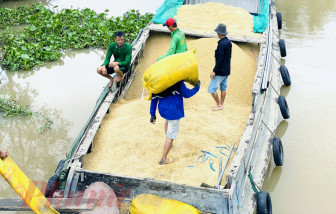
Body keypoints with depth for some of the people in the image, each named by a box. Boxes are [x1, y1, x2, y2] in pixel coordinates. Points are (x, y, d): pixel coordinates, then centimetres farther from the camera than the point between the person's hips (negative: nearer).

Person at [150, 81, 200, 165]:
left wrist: (152, 114, 13)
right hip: (174, 112, -7)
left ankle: (169, 143, 52)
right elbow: (186, 94, -8)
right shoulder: (178, 83, -22)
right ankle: (163, 159, 12)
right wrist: (197, 87, 9)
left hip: (162, 110, 7)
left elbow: (153, 99, 3)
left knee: (168, 121, 40)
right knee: (171, 136, 5)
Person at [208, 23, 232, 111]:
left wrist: (214, 71, -20)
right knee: (223, 88, 16)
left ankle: (219, 105, 6)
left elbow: (220, 59, -23)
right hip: (227, 70, 9)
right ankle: (221, 104, 24)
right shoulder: (229, 42, 6)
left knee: (212, 88, -1)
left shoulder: (221, 44, -21)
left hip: (220, 71, -9)